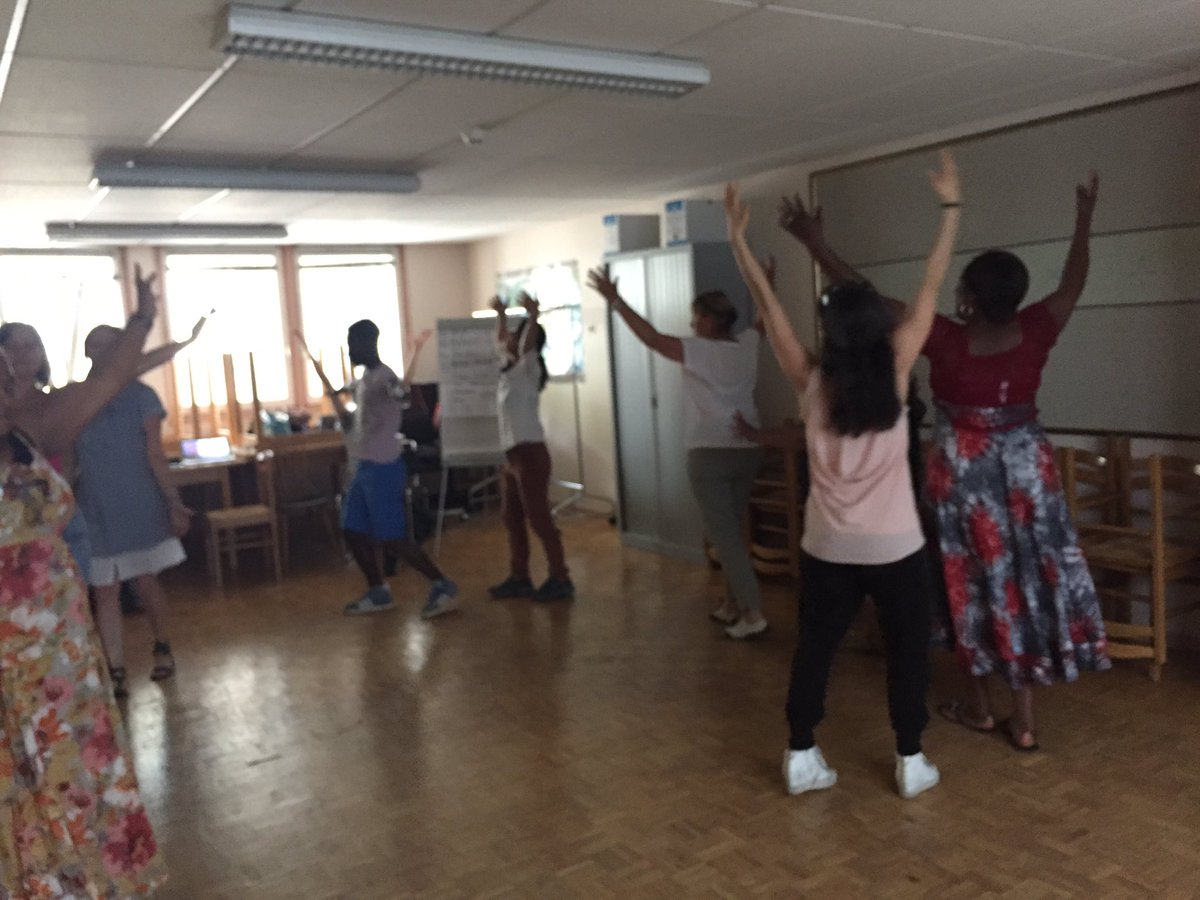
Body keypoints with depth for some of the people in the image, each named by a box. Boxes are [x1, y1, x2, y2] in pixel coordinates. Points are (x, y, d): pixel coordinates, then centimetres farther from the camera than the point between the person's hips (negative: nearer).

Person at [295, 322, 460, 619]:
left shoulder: (383, 377, -14)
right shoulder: (365, 381, 16)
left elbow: (404, 396, -38)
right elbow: (353, 427, 24)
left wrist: (400, 392, -59)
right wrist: (334, 396, 19)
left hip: (383, 469, -10)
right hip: (364, 467, 10)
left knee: (393, 538, -7)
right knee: (353, 532, 12)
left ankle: (442, 586, 3)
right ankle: (378, 592, 22)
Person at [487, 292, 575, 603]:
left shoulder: (530, 368, -9)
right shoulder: (511, 367, 14)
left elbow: (527, 346, -30)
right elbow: (500, 341, 32)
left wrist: (533, 315, -42)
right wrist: (500, 313, 33)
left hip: (530, 452, -9)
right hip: (511, 453, 9)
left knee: (539, 517, -6)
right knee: (512, 517, 11)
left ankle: (560, 579, 0)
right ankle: (519, 577, 19)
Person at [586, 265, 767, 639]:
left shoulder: (700, 352, -14)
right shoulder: (747, 345, 5)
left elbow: (652, 338, -19)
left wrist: (615, 300, -15)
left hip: (711, 455, -7)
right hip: (747, 451, 7)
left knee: (724, 536, -3)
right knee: (733, 531, 17)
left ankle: (752, 614, -5)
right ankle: (734, 604, 25)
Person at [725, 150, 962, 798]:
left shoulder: (812, 382, -8)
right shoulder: (895, 373, -10)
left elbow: (768, 305, -3)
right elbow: (930, 291, -5)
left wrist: (738, 237, 2)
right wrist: (951, 208, 1)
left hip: (828, 547, 1)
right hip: (894, 547, -1)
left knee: (815, 646, 13)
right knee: (906, 648, 14)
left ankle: (801, 757, 19)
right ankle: (911, 762, 22)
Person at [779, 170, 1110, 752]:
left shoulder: (948, 342, -21)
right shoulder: (1035, 334, -9)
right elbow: (1073, 282, 11)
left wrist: (815, 243, -16)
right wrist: (1085, 217, 24)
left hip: (963, 474, -3)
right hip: (1027, 472, 3)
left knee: (970, 584, 12)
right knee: (1027, 579, 10)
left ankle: (977, 706, 25)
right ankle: (1024, 720, 16)